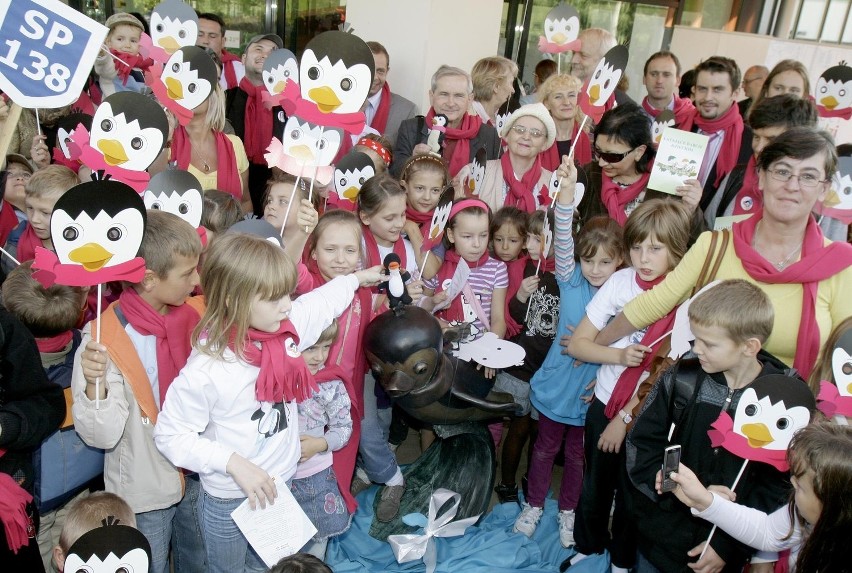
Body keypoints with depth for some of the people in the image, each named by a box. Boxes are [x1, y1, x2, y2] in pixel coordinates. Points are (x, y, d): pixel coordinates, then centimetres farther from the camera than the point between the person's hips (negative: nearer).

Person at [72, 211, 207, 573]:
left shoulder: (198, 313, -8)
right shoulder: (105, 337, -22)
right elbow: (103, 436, -20)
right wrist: (96, 384, -39)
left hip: (199, 476, 4)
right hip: (145, 489, -4)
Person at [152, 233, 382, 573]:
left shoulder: (286, 327, -14)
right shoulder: (205, 371, -32)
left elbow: (323, 301, 7)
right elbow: (169, 436, -22)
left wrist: (357, 278, 22)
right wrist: (234, 462, -29)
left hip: (278, 486, 5)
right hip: (228, 500, -5)